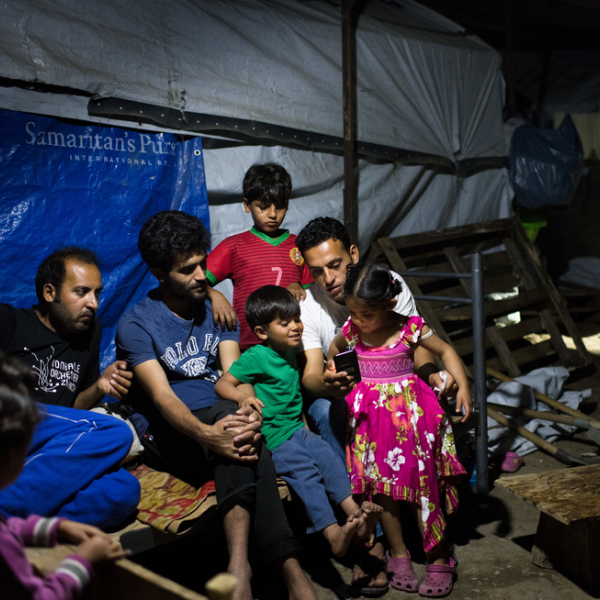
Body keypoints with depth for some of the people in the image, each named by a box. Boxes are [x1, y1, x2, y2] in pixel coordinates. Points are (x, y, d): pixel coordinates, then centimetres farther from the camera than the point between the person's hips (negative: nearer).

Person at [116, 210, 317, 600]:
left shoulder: (217, 310, 12)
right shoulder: (135, 325, -5)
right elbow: (161, 395, -19)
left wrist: (251, 413, -26)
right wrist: (206, 434, -39)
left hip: (217, 419, 4)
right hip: (166, 433, -4)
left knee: (243, 435, -32)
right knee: (228, 414, -34)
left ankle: (240, 561, -44)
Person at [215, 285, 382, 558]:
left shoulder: (290, 352, 13)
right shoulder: (255, 357, -11)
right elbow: (222, 384, -14)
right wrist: (243, 396, -32)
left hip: (297, 429, 7)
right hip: (271, 437, -7)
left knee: (329, 459, -14)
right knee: (305, 472, -24)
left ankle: (355, 513, -19)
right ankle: (334, 534, -30)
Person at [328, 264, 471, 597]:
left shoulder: (412, 328, -12)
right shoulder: (352, 331, -2)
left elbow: (445, 351, 1)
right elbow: (335, 347, 21)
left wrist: (463, 386, -8)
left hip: (410, 409, -3)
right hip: (371, 412, 3)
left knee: (423, 479, -1)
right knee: (382, 484, 6)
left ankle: (440, 558, 11)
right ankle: (399, 554, 20)